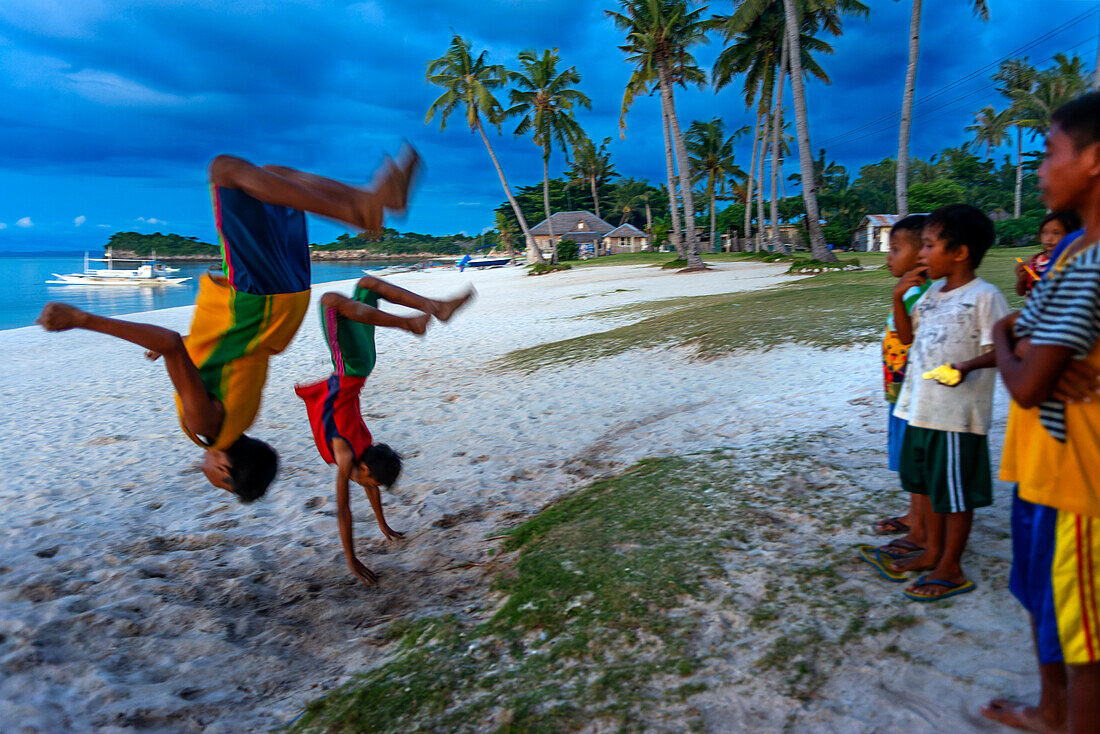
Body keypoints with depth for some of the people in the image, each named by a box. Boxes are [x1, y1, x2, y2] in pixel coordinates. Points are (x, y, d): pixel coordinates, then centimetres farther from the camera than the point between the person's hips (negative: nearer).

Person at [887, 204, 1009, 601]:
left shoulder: (984, 296, -12)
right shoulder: (932, 293, 12)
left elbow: (1001, 349, -16)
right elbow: (912, 333, 25)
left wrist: (968, 366, -31)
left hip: (957, 414, -8)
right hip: (920, 408, 9)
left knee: (955, 491, 4)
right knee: (924, 482, 19)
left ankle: (951, 569, 18)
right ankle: (933, 551, 36)